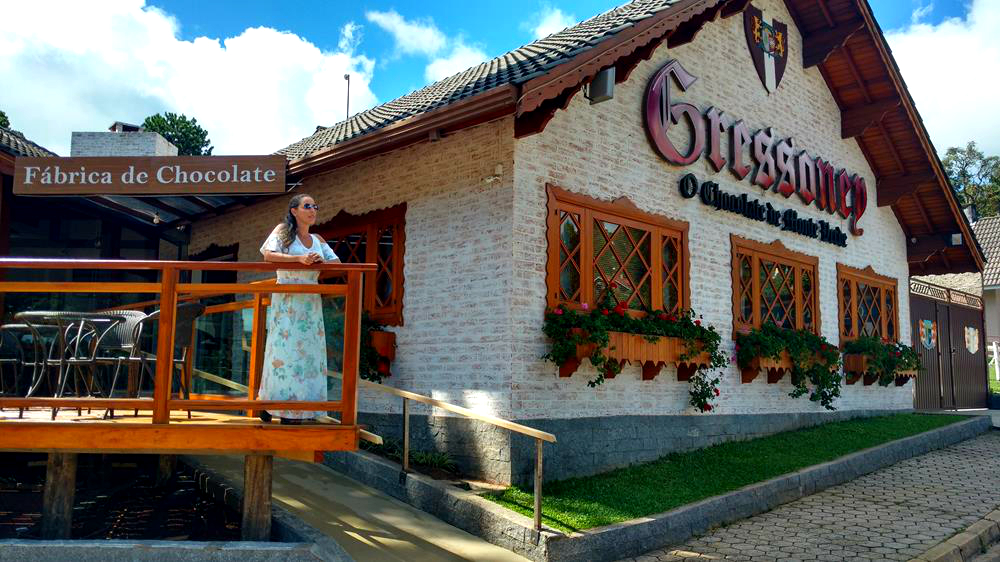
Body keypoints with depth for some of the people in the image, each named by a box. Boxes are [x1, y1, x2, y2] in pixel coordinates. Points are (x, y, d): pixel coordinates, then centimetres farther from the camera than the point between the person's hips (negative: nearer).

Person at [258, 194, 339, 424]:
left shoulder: (317, 240, 16)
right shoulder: (283, 230, 3)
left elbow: (337, 264, 12)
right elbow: (268, 255, -13)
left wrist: (321, 261, -8)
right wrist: (299, 259, -22)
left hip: (311, 303, 5)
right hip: (287, 300, -5)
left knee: (308, 352, 0)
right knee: (284, 351, -7)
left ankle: (294, 412, 7)